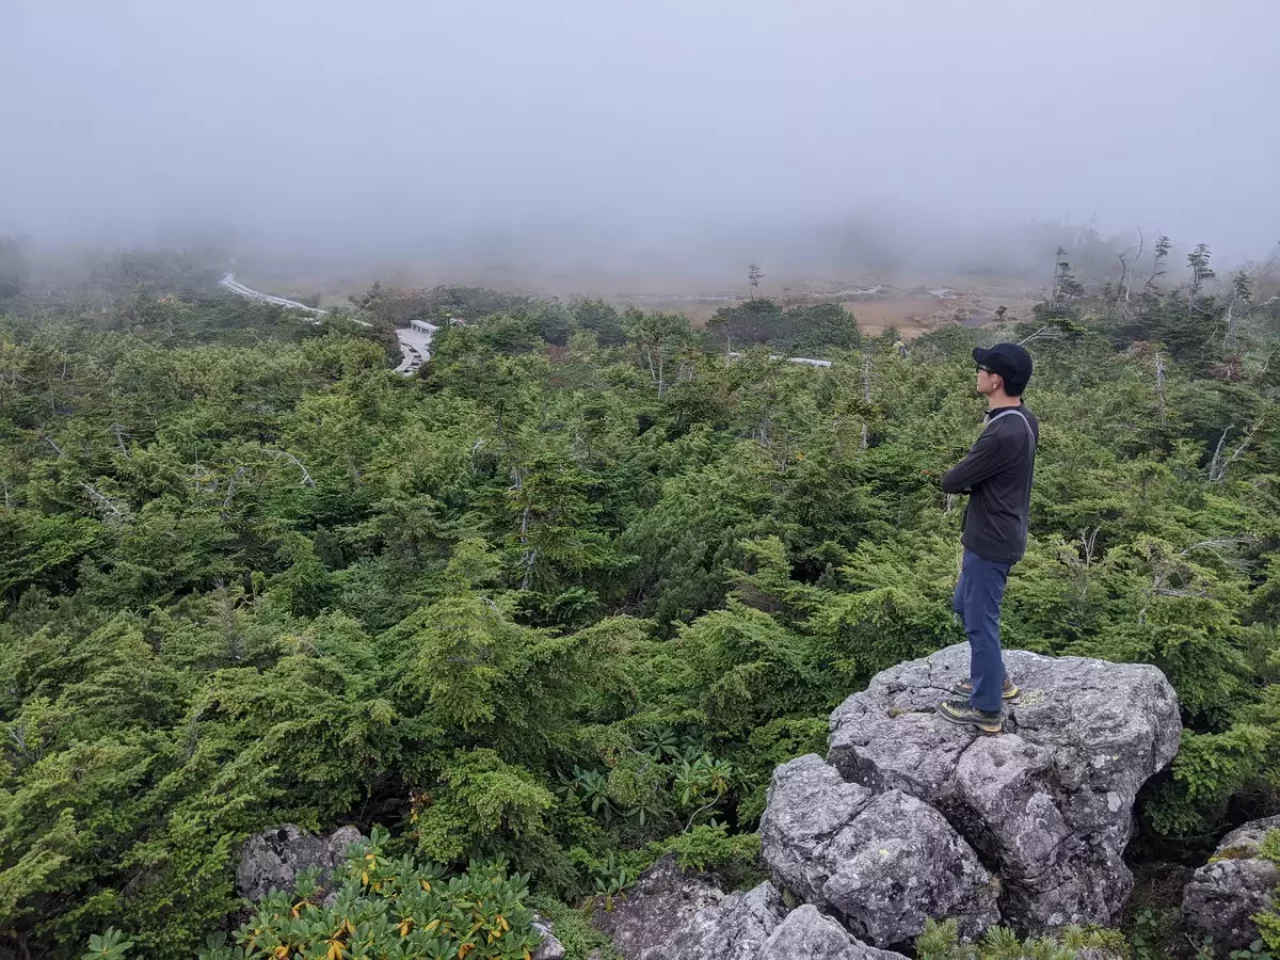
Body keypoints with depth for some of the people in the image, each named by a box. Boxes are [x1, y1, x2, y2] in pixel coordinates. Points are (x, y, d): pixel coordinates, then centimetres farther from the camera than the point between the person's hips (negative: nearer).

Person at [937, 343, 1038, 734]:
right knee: (965, 605, 25)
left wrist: (963, 478, 0)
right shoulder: (1023, 420, 3)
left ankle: (987, 708, 20)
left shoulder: (1002, 435, -29)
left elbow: (951, 482, -20)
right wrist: (972, 478, -5)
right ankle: (995, 678, 39)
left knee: (980, 621, 5)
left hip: (991, 543, -10)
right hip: (995, 535, 10)